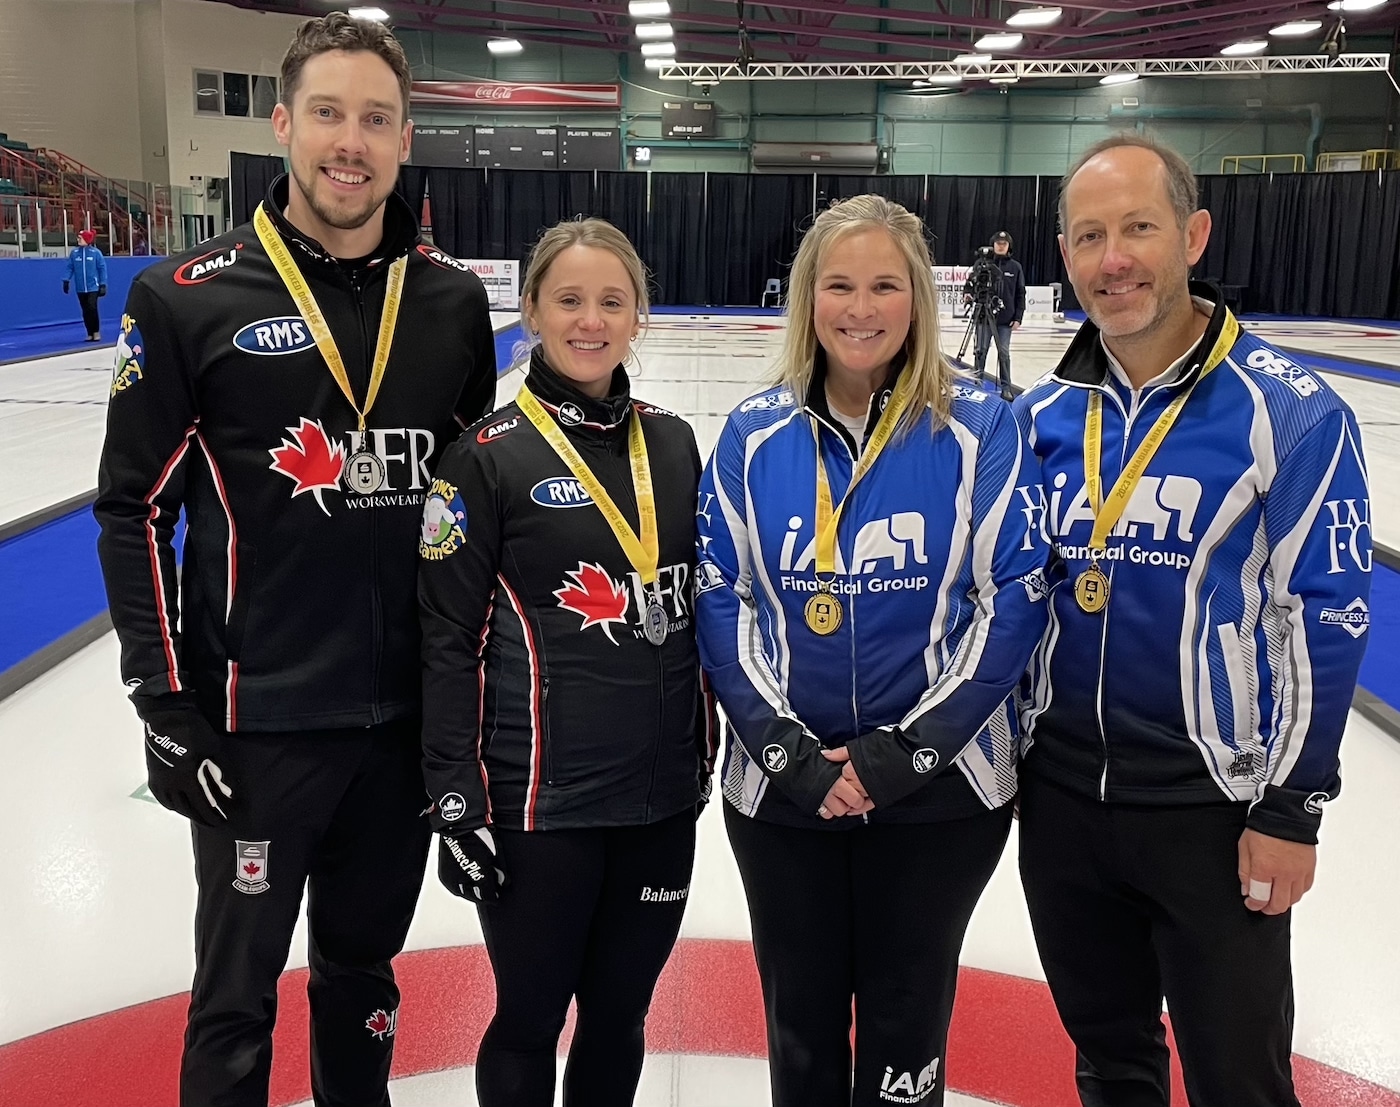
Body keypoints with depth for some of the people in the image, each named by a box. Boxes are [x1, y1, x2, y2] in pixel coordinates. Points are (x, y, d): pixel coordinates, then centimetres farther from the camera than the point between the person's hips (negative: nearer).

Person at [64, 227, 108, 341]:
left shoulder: (96, 252, -5)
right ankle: (90, 334, 15)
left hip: (93, 287, -3)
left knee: (92, 308, -14)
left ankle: (96, 332, 2)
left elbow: (102, 268, -3)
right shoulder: (74, 252, 3)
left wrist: (103, 284, -5)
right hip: (80, 288, 3)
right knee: (85, 311, 7)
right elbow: (70, 267, 4)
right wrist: (66, 280, -5)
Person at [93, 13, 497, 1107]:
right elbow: (136, 510, -5)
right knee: (237, 996, 12)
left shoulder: (454, 302, 2)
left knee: (364, 971, 22)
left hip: (413, 715, 3)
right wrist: (166, 705, -7)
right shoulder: (188, 300, -8)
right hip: (256, 723, -3)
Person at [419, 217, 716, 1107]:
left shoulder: (674, 444, 6)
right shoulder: (490, 457, -8)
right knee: (531, 1019, 12)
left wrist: (705, 754, 13)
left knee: (620, 1015, 18)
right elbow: (448, 638, -7)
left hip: (662, 794, 4)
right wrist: (455, 797, -10)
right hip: (540, 799, -4)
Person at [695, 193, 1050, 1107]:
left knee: (905, 1028, 16)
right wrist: (788, 753, -11)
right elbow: (720, 601, -2)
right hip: (781, 789, 2)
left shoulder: (979, 427, -8)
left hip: (939, 791, -1)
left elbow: (1014, 600, -9)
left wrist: (907, 752, -14)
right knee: (800, 1026, 19)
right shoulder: (755, 433, -2)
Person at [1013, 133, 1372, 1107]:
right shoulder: (1042, 416, 1)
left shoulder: (1291, 412, -11)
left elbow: (1326, 620, -10)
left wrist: (1291, 809, -10)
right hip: (1062, 795, 4)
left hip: (1213, 809, -4)